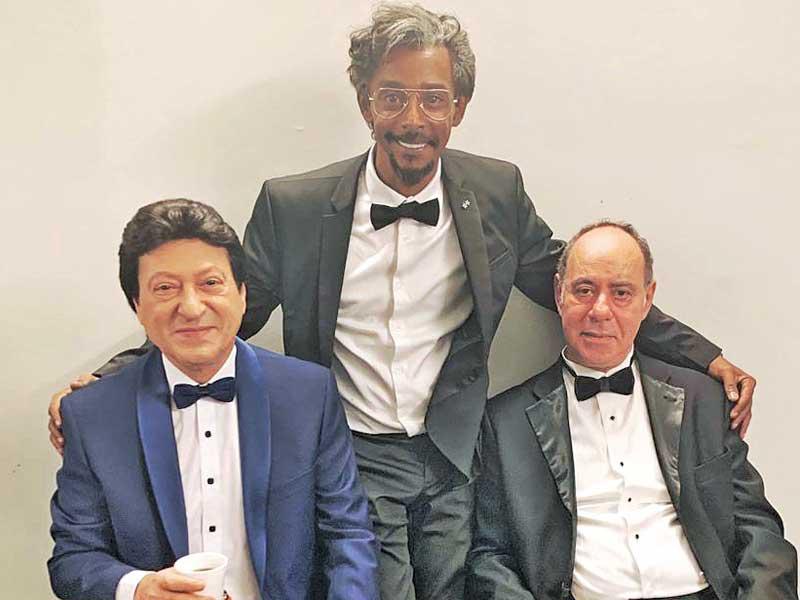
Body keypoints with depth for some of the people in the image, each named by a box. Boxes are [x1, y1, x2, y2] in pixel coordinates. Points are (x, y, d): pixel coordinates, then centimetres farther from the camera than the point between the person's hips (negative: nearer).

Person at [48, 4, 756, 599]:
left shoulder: (498, 191, -1)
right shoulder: (292, 205, -7)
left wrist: (703, 356, 2)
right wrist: (103, 380, -14)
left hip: (456, 463, 2)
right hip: (351, 460, -2)